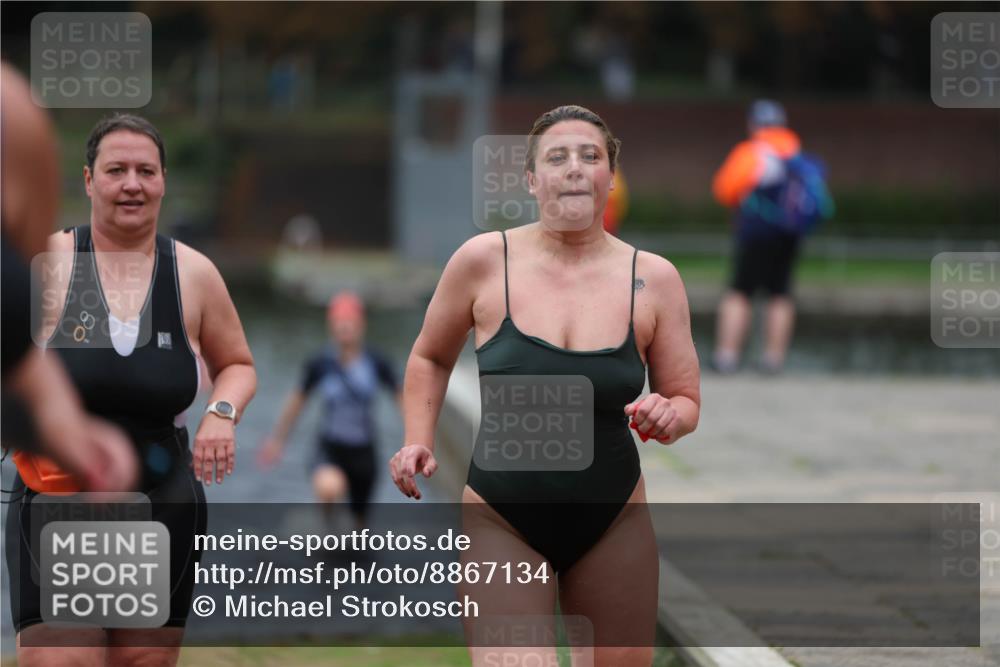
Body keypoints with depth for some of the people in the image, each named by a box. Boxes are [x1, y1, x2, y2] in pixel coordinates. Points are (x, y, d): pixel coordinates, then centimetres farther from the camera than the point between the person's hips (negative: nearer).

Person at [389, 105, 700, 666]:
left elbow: (687, 403, 5)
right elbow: (431, 358, 11)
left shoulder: (654, 278, -4)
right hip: (501, 520, -2)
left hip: (614, 524, 2)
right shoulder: (483, 261, -7)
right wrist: (420, 442, -3)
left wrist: (669, 418, -17)